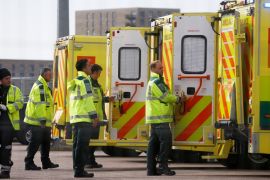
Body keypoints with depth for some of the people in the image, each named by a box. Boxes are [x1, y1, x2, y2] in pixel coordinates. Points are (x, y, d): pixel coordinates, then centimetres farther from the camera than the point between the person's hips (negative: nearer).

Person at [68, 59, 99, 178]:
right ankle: (80, 170, -11)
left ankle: (77, 169, 15)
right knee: (82, 146, -9)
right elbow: (88, 99, -16)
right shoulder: (85, 80, -9)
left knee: (77, 145, 12)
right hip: (84, 118, -9)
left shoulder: (75, 82, 18)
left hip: (75, 118, 9)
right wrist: (94, 116, -15)